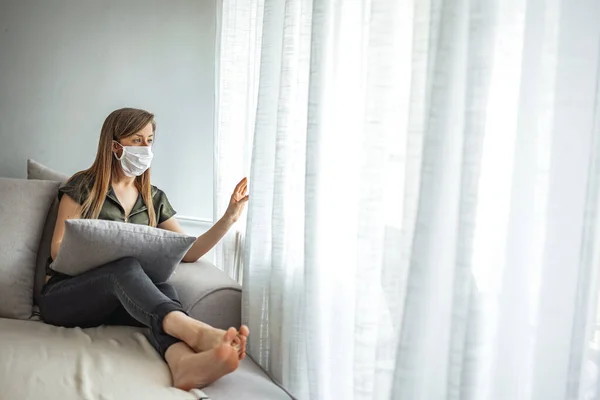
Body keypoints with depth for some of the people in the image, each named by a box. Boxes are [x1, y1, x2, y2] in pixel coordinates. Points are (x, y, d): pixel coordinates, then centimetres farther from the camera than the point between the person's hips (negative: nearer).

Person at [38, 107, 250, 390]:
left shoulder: (154, 199, 14)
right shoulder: (84, 186, 3)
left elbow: (188, 252, 6)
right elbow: (58, 249, -2)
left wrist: (229, 217, -8)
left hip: (117, 302, 3)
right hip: (64, 297, -3)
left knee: (161, 287, -31)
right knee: (125, 267, -35)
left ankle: (184, 361, -62)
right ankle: (193, 331, -59)